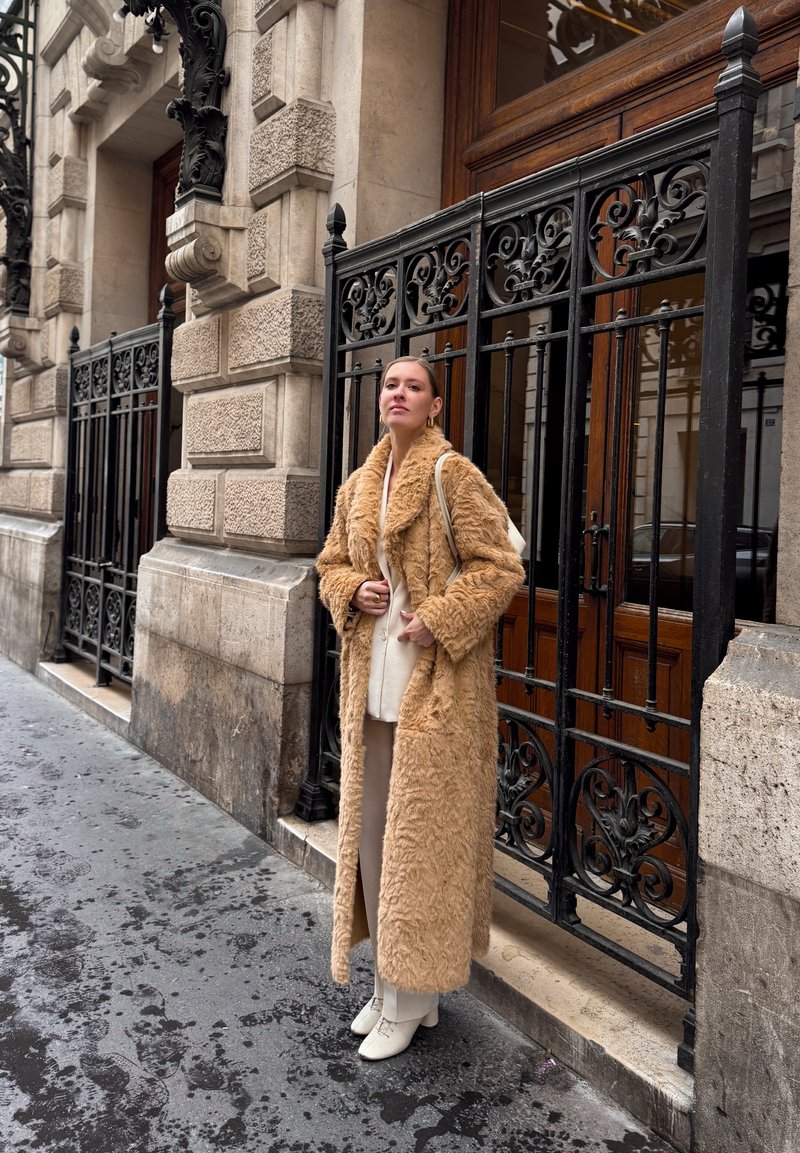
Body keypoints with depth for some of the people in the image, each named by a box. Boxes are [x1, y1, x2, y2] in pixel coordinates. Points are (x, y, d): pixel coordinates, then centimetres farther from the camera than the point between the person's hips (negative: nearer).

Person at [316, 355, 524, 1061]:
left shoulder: (454, 475, -7)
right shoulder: (357, 487, 12)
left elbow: (501, 567, -10)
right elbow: (331, 565, 20)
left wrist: (439, 619, -19)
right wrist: (352, 592, -2)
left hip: (437, 685, -6)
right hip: (371, 684, 7)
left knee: (421, 834, 1)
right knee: (370, 831, 12)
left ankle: (412, 996, 19)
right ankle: (389, 982, 31)